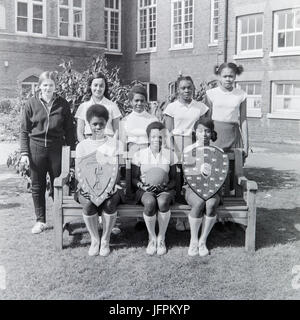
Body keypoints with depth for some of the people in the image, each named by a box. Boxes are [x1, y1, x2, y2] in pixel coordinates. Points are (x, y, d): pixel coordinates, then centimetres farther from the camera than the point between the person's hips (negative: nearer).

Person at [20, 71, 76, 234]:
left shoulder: (63, 104, 2)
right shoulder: (31, 104, 1)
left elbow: (69, 130, 5)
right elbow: (24, 130, 3)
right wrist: (24, 153, -4)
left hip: (56, 149, 0)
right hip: (36, 149, 1)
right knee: (37, 187, 8)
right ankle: (40, 221, 20)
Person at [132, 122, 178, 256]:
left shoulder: (170, 154, 5)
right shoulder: (139, 155, 4)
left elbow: (173, 179, 6)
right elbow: (134, 178, 6)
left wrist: (166, 186, -14)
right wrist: (142, 185, -14)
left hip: (164, 189, 0)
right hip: (146, 190, 0)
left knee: (163, 202, -36)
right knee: (150, 202, -36)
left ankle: (161, 238, -15)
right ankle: (152, 237, -12)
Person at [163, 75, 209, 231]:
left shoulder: (200, 107, 10)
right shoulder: (172, 107, 5)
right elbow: (168, 132, 3)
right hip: (177, 145, -1)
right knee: (177, 179, -3)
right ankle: (179, 218, 6)